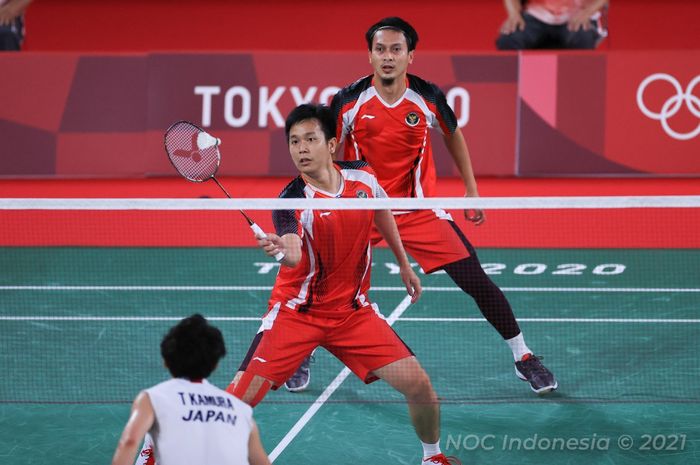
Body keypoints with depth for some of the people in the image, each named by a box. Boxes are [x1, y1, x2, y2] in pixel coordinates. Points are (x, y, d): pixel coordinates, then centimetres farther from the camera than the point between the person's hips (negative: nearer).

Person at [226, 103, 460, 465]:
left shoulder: (362, 177, -6)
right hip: (297, 311, -4)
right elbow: (294, 257, -42)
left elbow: (381, 211, 19)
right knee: (241, 396, -14)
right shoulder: (293, 200, -21)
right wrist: (281, 249, -64)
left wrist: (404, 264, 25)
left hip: (353, 310, 4)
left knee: (419, 387, -6)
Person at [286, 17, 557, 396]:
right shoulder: (349, 101, -12)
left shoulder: (428, 98, -10)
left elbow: (453, 136, 10)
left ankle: (522, 358, 7)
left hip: (419, 209, 0)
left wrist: (471, 190, 11)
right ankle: (301, 356, 19)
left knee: (476, 281, -7)